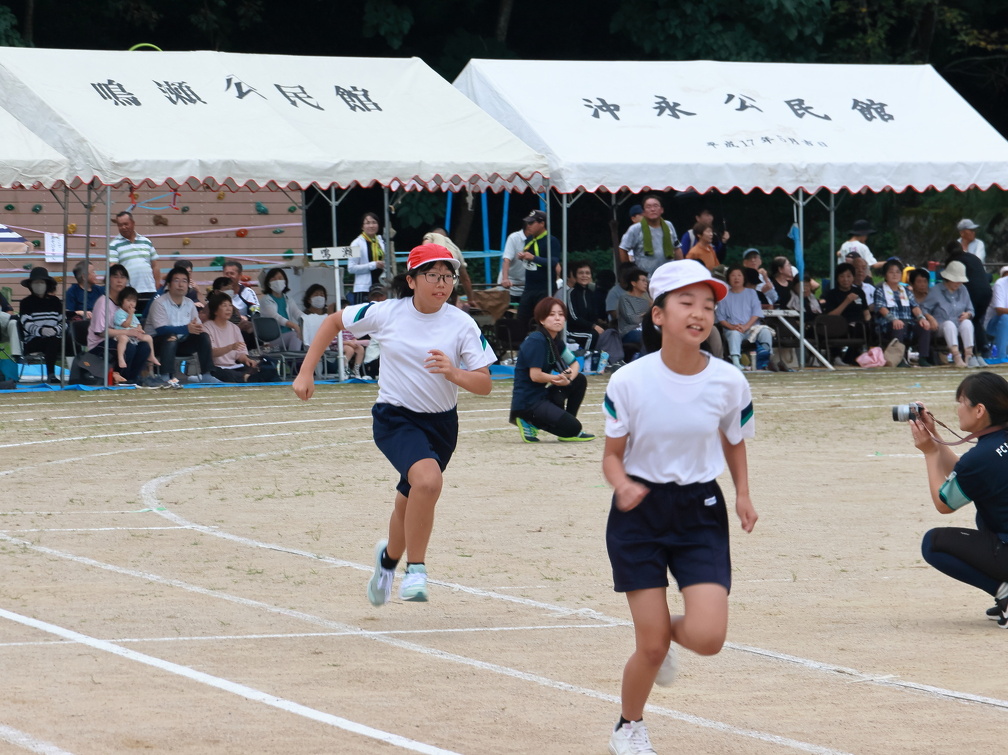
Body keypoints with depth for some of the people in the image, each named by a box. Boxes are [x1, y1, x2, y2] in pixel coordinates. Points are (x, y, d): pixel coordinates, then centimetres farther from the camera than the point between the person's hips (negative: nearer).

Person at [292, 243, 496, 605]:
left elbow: (484, 385, -9)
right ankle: (415, 570, -16)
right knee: (429, 480, -30)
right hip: (395, 418, -3)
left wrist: (454, 374, -30)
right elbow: (334, 322, 6)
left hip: (441, 424, 3)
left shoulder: (462, 325, -9)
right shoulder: (386, 313, -10)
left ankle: (389, 556, 49)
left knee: (409, 506, 15)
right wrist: (306, 372, 1)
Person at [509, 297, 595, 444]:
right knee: (572, 427, -17)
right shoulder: (536, 341, -17)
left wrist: (568, 378, -7)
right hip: (527, 402, -9)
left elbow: (574, 365, 17)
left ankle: (569, 432, 11)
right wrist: (559, 378, -5)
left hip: (543, 395, 9)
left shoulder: (556, 341, 11)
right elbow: (535, 375, -22)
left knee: (579, 380, 12)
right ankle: (530, 423, -2)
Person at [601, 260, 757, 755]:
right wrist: (623, 485, -24)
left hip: (700, 513, 2)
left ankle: (668, 634, 24)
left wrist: (743, 494, -3)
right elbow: (611, 455, -3)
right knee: (652, 647, -3)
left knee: (707, 636, -14)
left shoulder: (729, 383, -7)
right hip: (640, 513, -2)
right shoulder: (629, 382, -13)